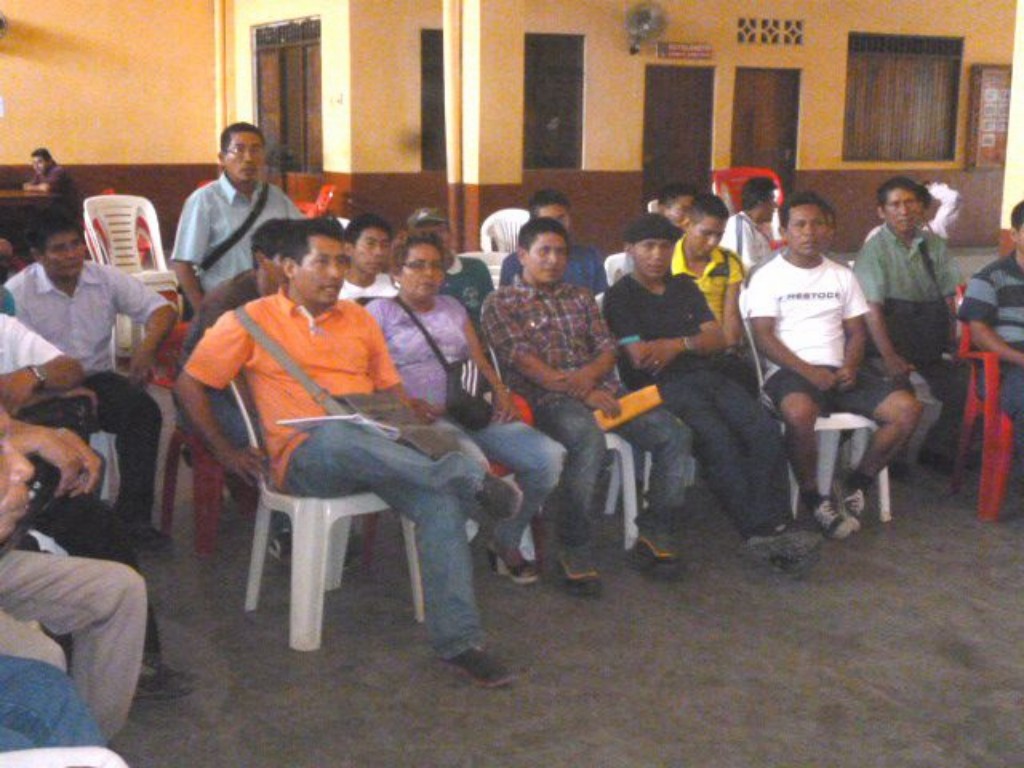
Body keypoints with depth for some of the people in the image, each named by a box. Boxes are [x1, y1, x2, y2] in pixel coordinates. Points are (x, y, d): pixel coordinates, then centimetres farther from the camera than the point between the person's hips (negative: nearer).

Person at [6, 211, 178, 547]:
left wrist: (148, 345, -21)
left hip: (97, 377, 3)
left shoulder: (106, 279, 2)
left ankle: (132, 514, -18)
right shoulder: (17, 292, -7)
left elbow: (161, 308, 2)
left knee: (143, 409, -26)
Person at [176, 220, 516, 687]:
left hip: (375, 448, 4)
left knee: (441, 500, -27)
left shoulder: (359, 319, 23)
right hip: (304, 457, -4)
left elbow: (390, 388, 25)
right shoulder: (253, 320, 9)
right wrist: (225, 452, 1)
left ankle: (458, 641, -28)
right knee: (337, 433, -42)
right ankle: (468, 479, -40)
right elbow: (189, 384, 9)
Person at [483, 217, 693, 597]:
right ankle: (575, 549, -28)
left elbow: (608, 348, 16)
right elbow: (521, 359, -7)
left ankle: (655, 533, -4)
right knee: (589, 439, -39)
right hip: (547, 398, -6)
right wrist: (580, 393, -17)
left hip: (600, 388, 6)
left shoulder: (580, 297, 25)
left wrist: (590, 375, -9)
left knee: (675, 434, -16)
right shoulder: (500, 304, 7)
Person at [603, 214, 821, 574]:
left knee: (765, 430, -22)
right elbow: (640, 358, -6)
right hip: (661, 385, -5)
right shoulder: (620, 296, 5)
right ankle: (761, 531, -30)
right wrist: (695, 342, 5)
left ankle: (776, 527, -27)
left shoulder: (685, 287, 23)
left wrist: (678, 345, -4)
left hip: (707, 375, 6)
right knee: (718, 439, -32)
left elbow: (718, 338, 16)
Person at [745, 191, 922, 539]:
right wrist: (808, 371, -18)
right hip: (790, 370, -5)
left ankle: (855, 485, -1)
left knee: (907, 408, -17)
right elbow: (764, 337, -6)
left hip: (838, 371, 5)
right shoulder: (767, 276, 3)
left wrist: (850, 366, -7)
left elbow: (856, 331, 15)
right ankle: (813, 497, -18)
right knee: (800, 412, -40)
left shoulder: (842, 275, 18)